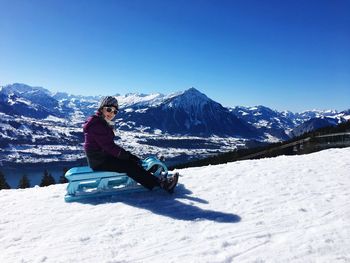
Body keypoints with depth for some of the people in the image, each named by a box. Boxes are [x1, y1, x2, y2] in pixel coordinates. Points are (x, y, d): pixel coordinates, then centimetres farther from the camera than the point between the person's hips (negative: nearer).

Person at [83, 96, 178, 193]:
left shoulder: (103, 123, 14)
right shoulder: (96, 125, -18)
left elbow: (110, 145, 13)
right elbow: (109, 146, -23)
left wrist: (127, 154, 1)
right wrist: (127, 155, -17)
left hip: (105, 156, 10)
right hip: (99, 161, -10)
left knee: (134, 160, 2)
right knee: (129, 165, -19)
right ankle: (160, 183, -21)